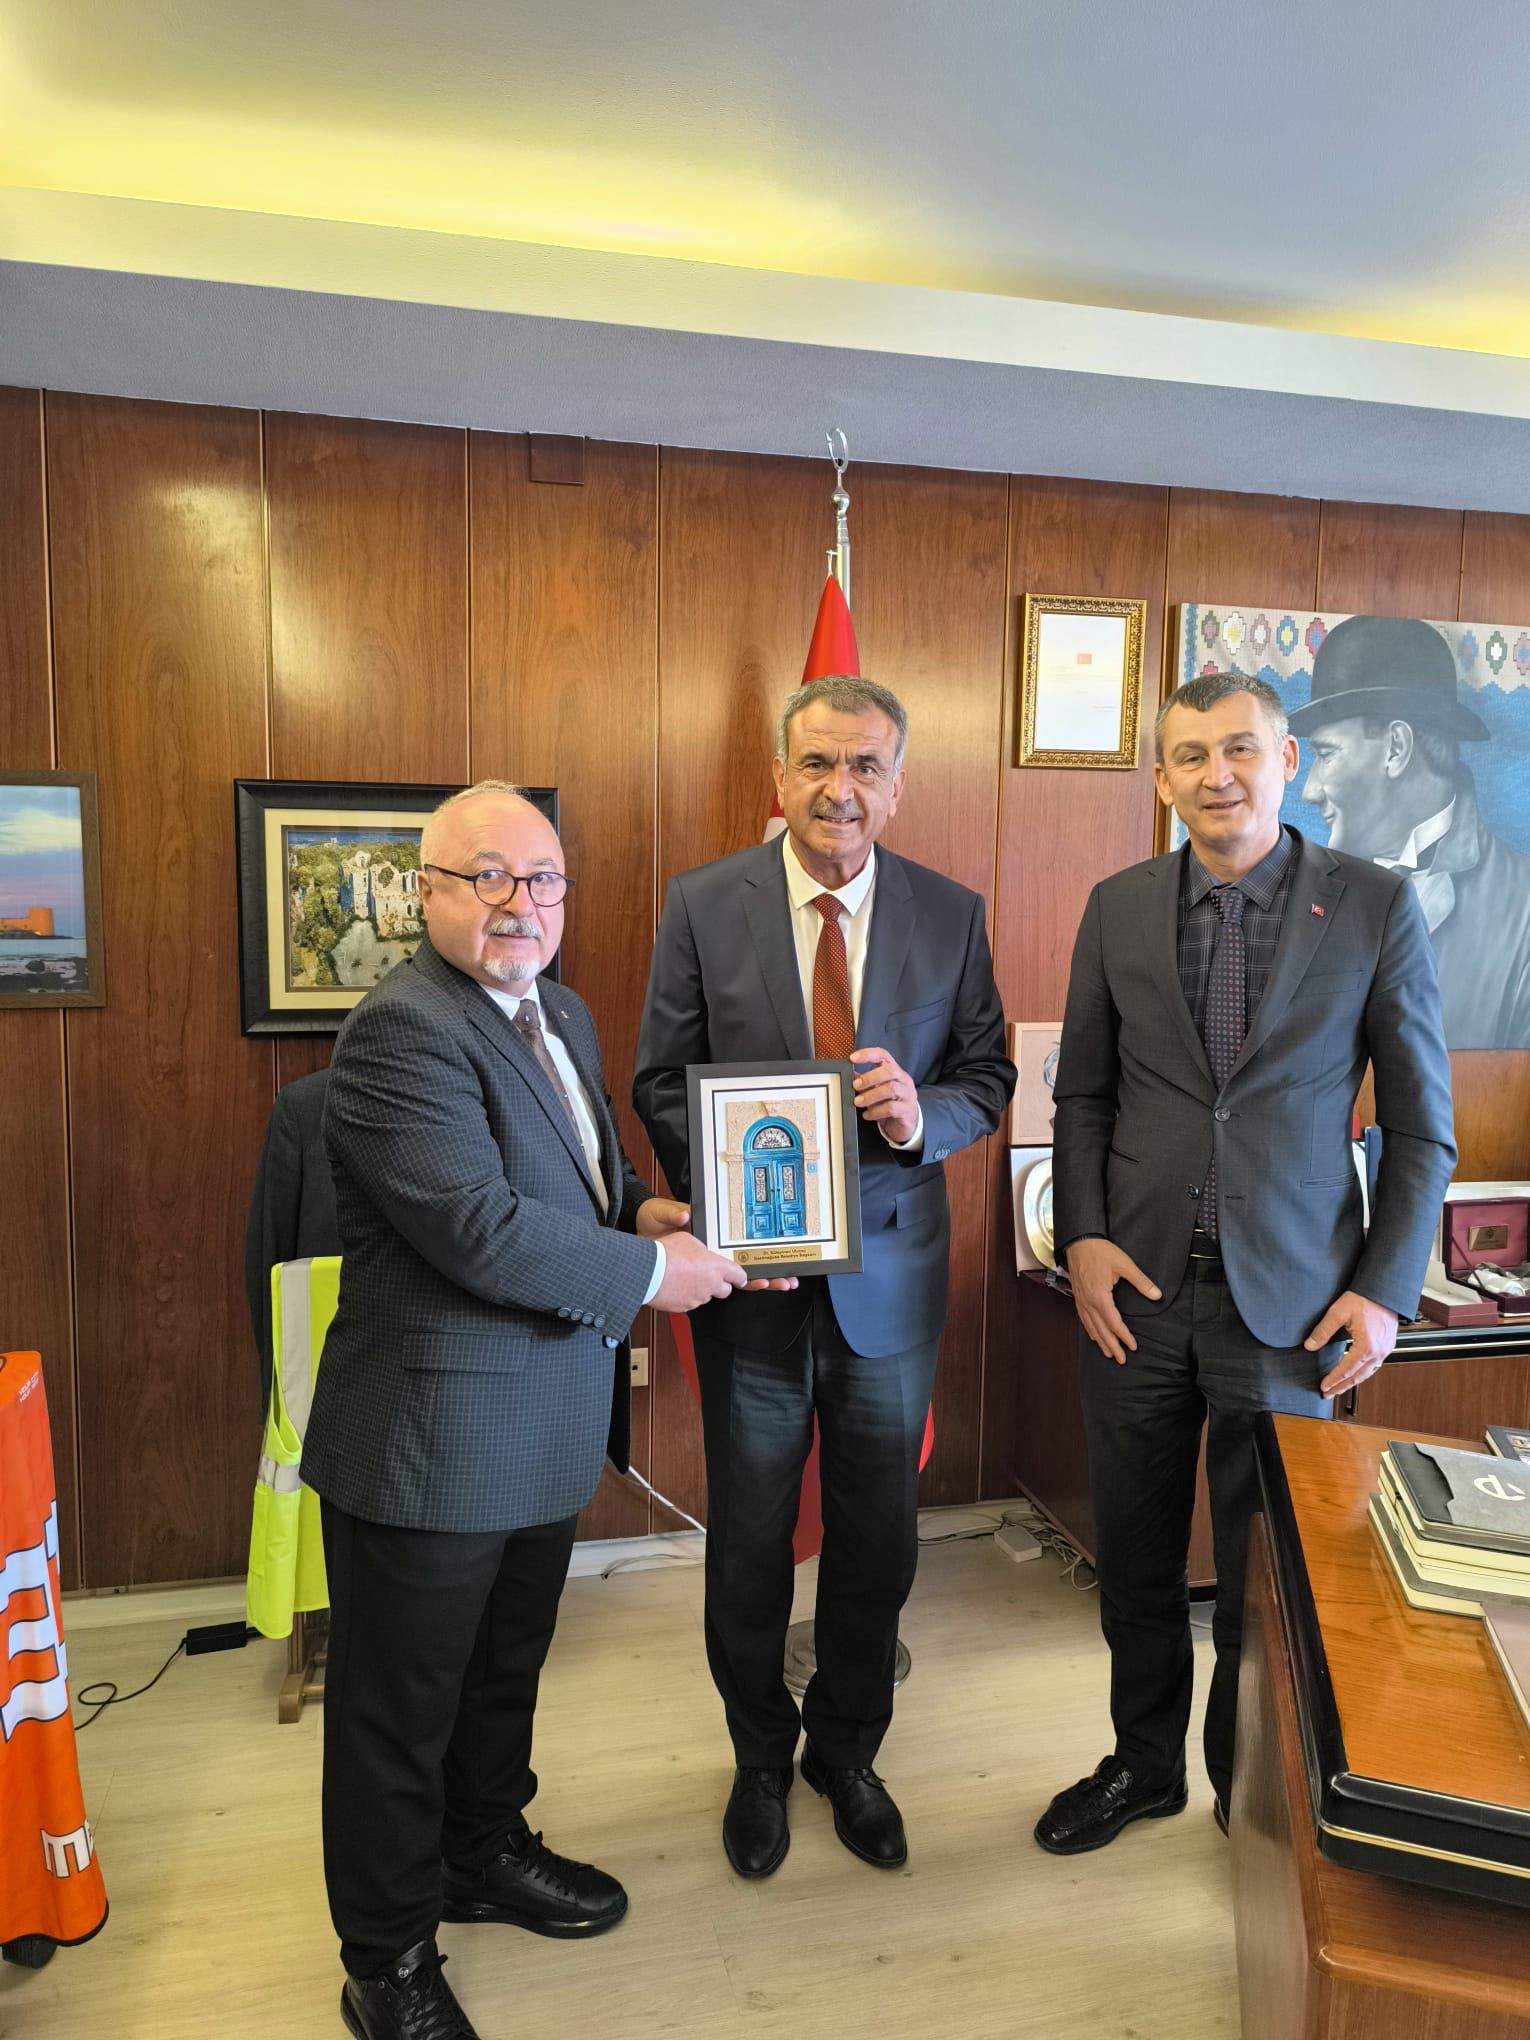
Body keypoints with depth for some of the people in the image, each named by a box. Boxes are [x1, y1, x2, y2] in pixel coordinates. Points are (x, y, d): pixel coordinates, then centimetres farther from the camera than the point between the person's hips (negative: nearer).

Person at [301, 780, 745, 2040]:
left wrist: (642, 1205, -1)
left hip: (545, 1422, 9)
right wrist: (649, 1268, -19)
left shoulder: (561, 1013, 9)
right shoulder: (401, 1032, -22)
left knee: (508, 1668, 27)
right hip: (431, 1433, -8)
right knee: (402, 1703, 12)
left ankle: (486, 1851, 51)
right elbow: (480, 1228, -29)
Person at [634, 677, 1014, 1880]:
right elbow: (663, 1082, -3)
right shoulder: (704, 905, -6)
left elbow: (988, 1077, 2)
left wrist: (922, 1113, -20)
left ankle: (847, 1749, 43)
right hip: (752, 1274, -1)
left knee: (878, 1536, 16)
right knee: (749, 1537, 16)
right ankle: (761, 1757, 42)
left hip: (889, 1272, 1)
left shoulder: (951, 914, -2)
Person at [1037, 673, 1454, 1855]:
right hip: (1135, 1287, 2)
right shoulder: (1119, 908, 2)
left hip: (1287, 1297, -2)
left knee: (1266, 1573, 11)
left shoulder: (1375, 906, -4)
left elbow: (1422, 1125, -1)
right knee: (1134, 1560, 15)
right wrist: (1083, 1237, -4)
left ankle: (1253, 1794, 36)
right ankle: (1143, 1766, 39)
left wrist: (1386, 1289, -6)